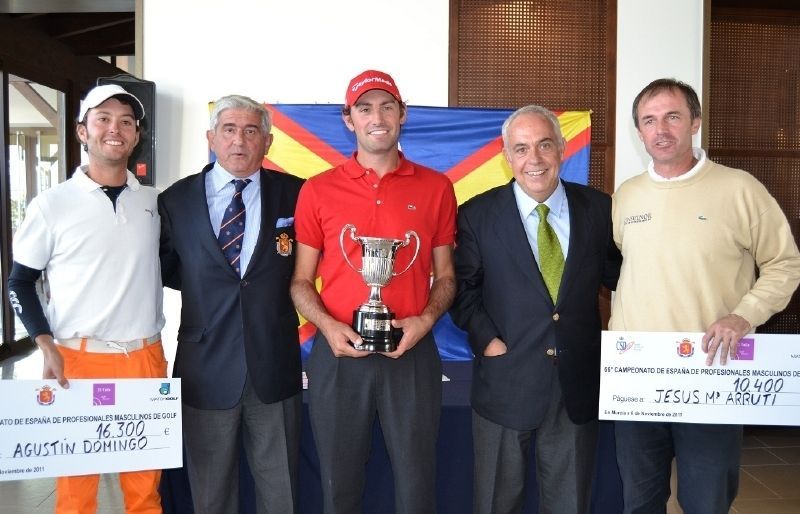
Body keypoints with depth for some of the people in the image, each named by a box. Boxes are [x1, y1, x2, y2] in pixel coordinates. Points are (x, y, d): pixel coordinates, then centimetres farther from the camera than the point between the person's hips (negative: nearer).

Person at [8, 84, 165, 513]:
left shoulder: (155, 202, 6)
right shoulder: (52, 204, -2)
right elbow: (20, 282, 2)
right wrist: (47, 347, -8)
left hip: (146, 357, 3)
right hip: (77, 358, -2)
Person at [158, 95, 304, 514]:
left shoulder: (294, 195, 0)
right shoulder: (177, 200, 2)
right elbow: (164, 270, 11)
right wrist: (202, 283, -2)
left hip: (274, 366, 0)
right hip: (206, 367, 1)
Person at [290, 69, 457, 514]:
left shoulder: (436, 188, 3)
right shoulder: (318, 191, 2)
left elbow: (446, 276, 8)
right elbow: (300, 282, 6)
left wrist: (426, 319, -11)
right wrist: (327, 326, -12)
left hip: (412, 354, 0)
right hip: (338, 355, 1)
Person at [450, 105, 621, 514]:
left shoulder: (599, 209, 1)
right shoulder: (477, 215, -4)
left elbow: (619, 277, 9)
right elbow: (463, 288, -1)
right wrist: (487, 339, -12)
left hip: (579, 385, 2)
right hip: (505, 383, -1)